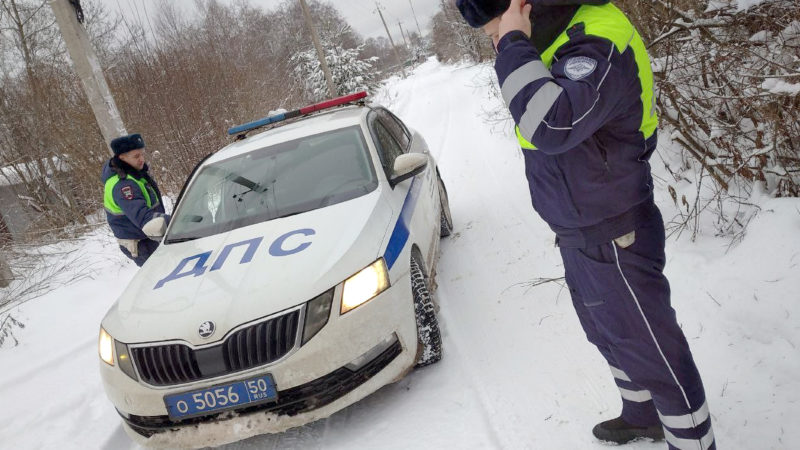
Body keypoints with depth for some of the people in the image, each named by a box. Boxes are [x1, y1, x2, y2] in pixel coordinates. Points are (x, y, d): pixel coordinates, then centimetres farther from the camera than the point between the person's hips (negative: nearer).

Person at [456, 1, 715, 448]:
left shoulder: (599, 46, -27)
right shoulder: (561, 42, 4)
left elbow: (552, 125, -44)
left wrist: (513, 42, -35)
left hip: (613, 244, -10)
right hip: (579, 239, 10)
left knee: (654, 354, 6)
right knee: (612, 340, 28)